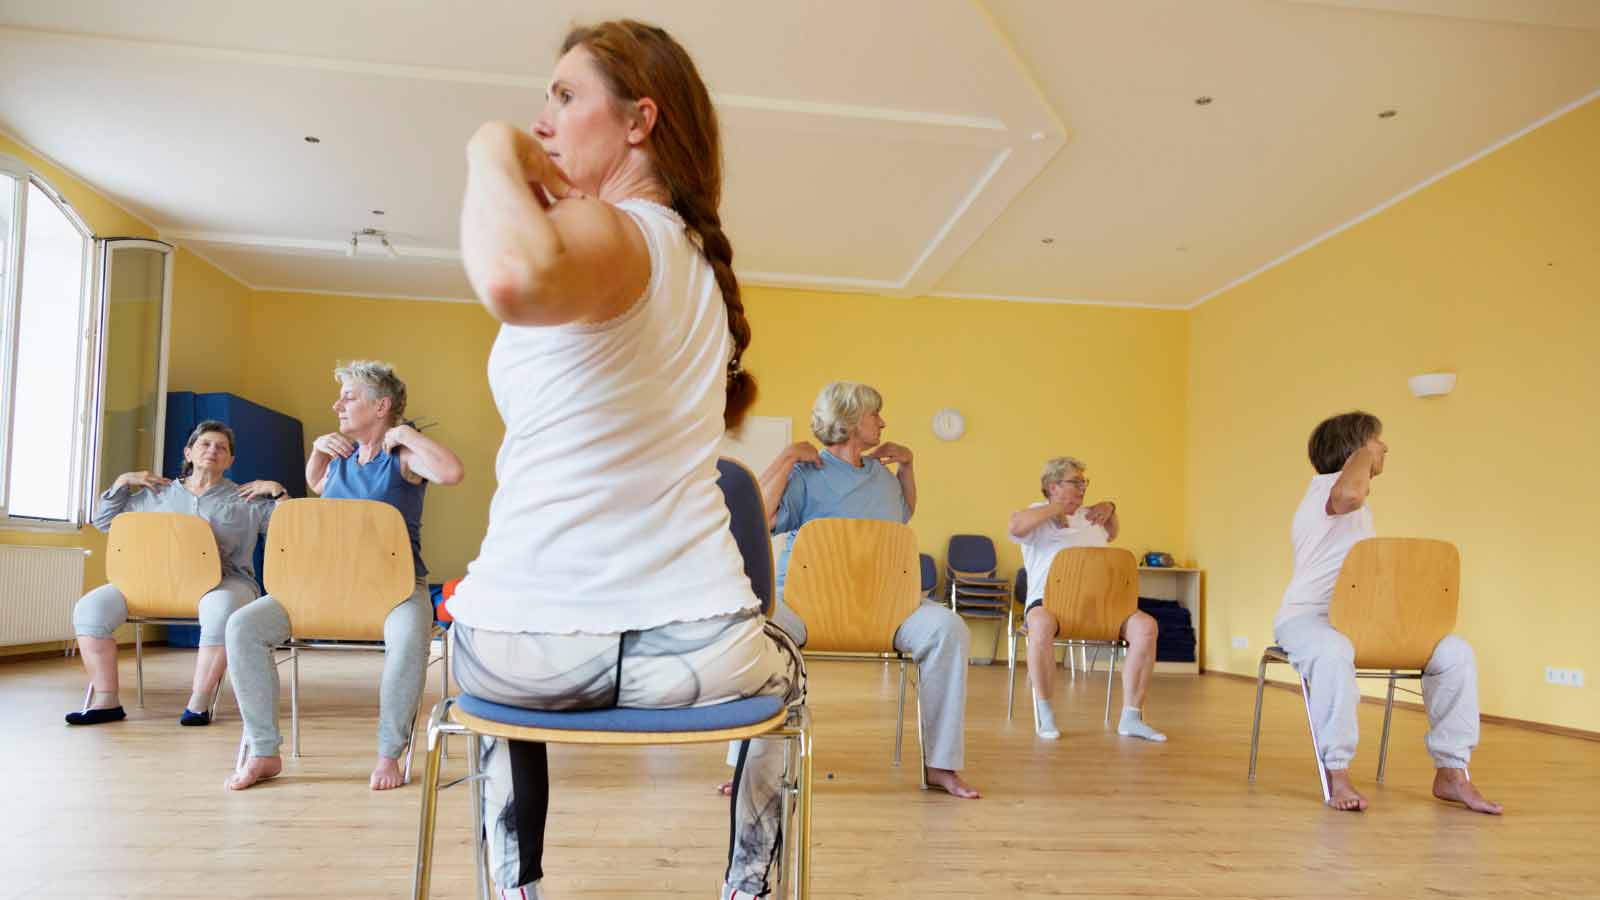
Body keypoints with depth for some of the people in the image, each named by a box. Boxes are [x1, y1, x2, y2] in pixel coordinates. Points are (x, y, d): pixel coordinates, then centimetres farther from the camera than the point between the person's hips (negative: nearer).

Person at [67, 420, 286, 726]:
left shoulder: (247, 500, 11)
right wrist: (121, 482, 13)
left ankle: (198, 702, -28)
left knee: (221, 609, -39)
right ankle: (105, 701, -8)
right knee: (90, 607, -16)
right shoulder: (158, 494, 19)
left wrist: (278, 492, -5)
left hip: (224, 580, -3)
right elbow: (104, 521, 23)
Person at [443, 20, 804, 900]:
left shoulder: (611, 231, -12)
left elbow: (513, 279, -35)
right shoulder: (700, 261, 13)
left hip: (525, 646, -4)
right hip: (694, 652, 5)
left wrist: (494, 152, -19)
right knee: (783, 676, 39)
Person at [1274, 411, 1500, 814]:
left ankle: (1451, 772, 0)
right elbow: (1350, 494, -37)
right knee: (1335, 653, -42)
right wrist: (1363, 453, -16)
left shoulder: (1362, 507, 21)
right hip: (1307, 616, -8)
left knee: (1455, 652, -8)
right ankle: (1336, 773, -28)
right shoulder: (1326, 486, -9)